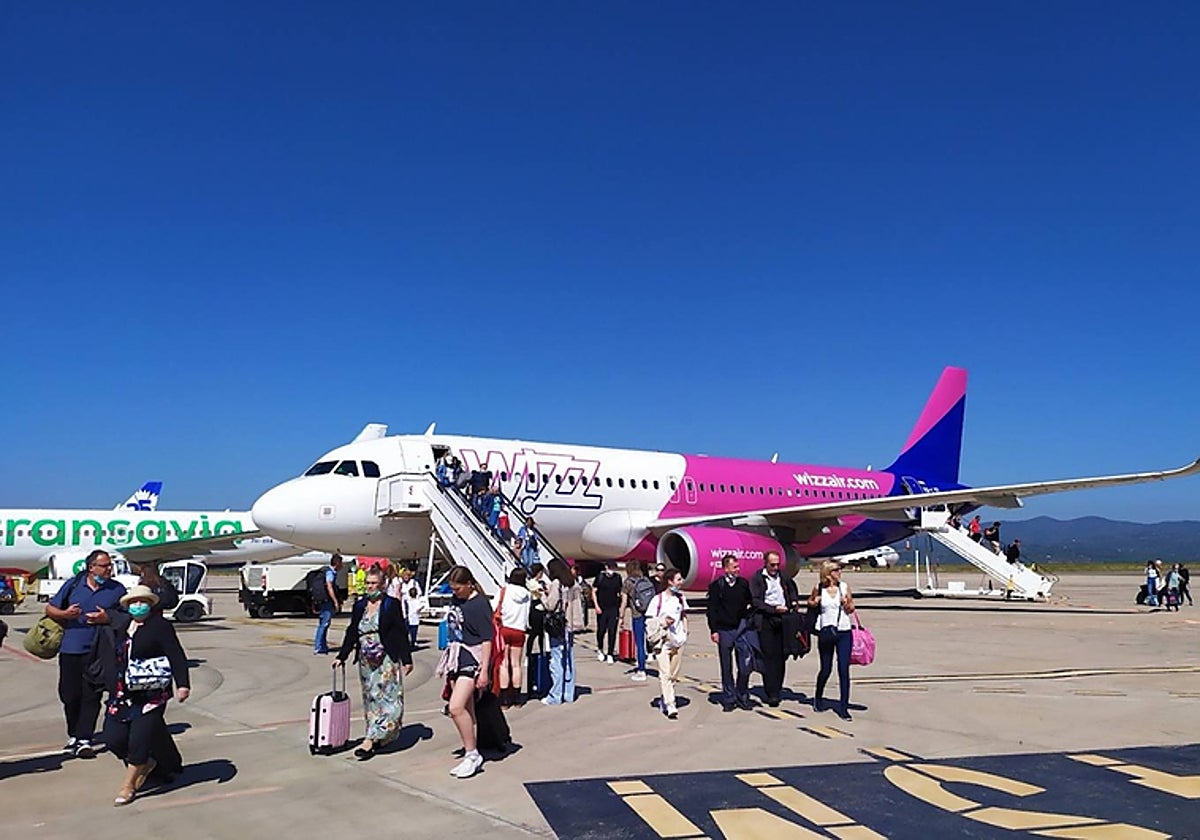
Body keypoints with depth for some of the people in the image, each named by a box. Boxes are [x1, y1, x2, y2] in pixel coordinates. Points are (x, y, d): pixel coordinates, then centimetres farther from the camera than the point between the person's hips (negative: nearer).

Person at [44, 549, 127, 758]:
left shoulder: (117, 590, 2)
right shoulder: (73, 584, 5)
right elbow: (50, 609, 11)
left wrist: (107, 619, -16)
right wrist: (65, 614, -9)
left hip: (98, 652, -2)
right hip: (70, 649, 2)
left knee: (91, 696, -5)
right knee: (69, 695, 8)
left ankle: (84, 740, -1)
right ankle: (73, 735, 27)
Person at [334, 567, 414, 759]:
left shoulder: (392, 605, -5)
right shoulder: (359, 606, 10)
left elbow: (401, 633, -5)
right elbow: (352, 633, 14)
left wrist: (407, 660, -7)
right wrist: (341, 657, 8)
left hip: (387, 660, -5)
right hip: (366, 661, 6)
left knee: (385, 698, -9)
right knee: (370, 700, 8)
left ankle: (370, 740, -12)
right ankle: (379, 738, 17)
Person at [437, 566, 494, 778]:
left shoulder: (479, 604, -12)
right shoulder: (455, 600, 10)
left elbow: (487, 639, -14)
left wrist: (484, 670, -18)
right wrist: (446, 663, 21)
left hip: (472, 658, -8)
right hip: (456, 657, 8)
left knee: (456, 707, -18)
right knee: (466, 710, 13)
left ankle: (472, 754, -6)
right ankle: (470, 754, 23)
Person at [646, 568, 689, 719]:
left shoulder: (680, 598, 9)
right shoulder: (658, 599, -6)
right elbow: (650, 620, -2)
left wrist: (685, 631, 7)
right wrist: (663, 622, -18)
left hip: (678, 641, 5)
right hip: (663, 641, -5)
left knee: (674, 675, 9)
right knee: (665, 674, -11)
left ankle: (663, 700, 25)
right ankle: (670, 706, -13)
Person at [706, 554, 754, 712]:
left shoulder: (744, 583, 5)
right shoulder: (716, 586, -3)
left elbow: (750, 603, 14)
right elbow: (711, 609, -3)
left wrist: (748, 621, 4)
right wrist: (713, 630, -7)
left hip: (741, 629, 2)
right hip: (724, 630, -2)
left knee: (745, 666, 0)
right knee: (726, 668, 6)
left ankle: (742, 697, 16)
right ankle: (729, 699, 16)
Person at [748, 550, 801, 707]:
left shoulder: (783, 577, 13)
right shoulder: (756, 578, -2)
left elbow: (792, 588, 33)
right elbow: (756, 601, -8)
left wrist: (794, 601, 15)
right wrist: (774, 609, -15)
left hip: (782, 619, 4)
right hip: (765, 620, -4)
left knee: (780, 657, 4)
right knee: (768, 657, -6)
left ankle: (777, 689, 13)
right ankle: (771, 694, -5)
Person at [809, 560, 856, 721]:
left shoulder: (845, 587, 1)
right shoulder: (819, 588, -2)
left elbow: (851, 608, 10)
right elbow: (810, 602, 16)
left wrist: (846, 604, -11)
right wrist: (815, 603, -6)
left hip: (844, 633, 1)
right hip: (826, 633, -1)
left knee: (844, 670, -4)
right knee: (826, 670, 7)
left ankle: (844, 708, 5)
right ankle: (818, 697, 35)